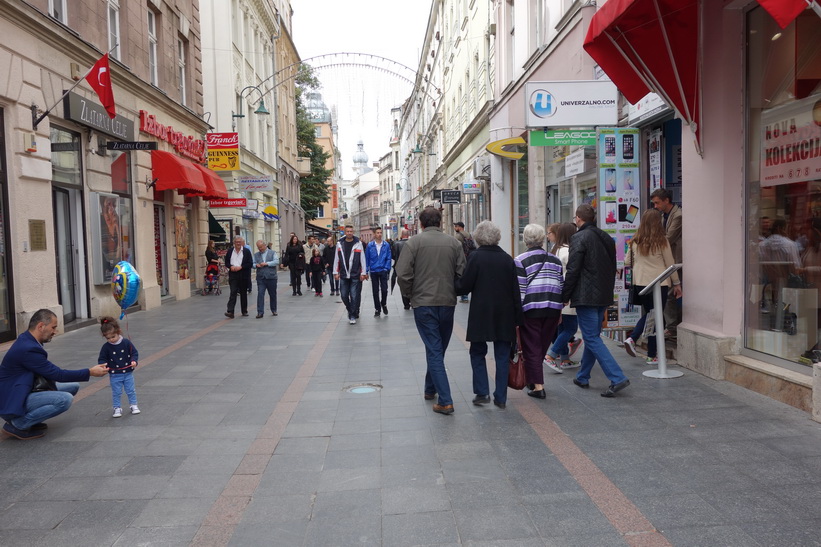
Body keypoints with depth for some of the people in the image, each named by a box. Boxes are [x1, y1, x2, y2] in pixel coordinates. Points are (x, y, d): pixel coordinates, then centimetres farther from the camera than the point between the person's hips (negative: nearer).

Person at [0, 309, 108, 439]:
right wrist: (90, 372, -16)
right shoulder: (28, 348, -26)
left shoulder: (26, 340, 5)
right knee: (65, 399, -27)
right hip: (11, 402, -10)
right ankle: (18, 424, -10)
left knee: (73, 386, 8)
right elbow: (57, 374, -21)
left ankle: (29, 417, 10)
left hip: (22, 391, 10)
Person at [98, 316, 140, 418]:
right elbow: (102, 359, -1)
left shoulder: (126, 342, -9)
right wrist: (103, 365, -22)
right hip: (114, 375, 0)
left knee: (131, 390, 10)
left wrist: (134, 361, -21)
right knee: (116, 392, 7)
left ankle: (133, 405, 25)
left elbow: (134, 353, -3)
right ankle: (117, 408, 20)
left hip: (128, 373, 0)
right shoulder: (106, 347, -8)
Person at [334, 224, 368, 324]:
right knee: (344, 295, 6)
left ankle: (352, 316, 7)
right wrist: (336, 272, 4)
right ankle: (350, 309, 30)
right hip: (343, 275, 3)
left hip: (355, 275, -2)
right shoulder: (340, 244, 6)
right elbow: (336, 259, 8)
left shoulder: (358, 243, -1)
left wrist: (363, 273, -6)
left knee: (354, 296, -2)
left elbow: (362, 259, -2)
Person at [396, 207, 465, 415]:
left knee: (434, 350, 0)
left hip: (423, 304, -3)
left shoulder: (414, 242, -7)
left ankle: (445, 401, -4)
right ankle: (430, 389, 36)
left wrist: (409, 294, 5)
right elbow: (462, 273, 0)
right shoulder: (453, 243, 2)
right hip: (447, 303, 3)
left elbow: (403, 275, -12)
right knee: (438, 348, 19)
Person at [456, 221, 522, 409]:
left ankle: (482, 392, 6)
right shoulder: (507, 259, 3)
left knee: (478, 353, 12)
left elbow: (464, 286, -9)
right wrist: (517, 317, 8)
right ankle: (501, 397, 13)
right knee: (502, 355, 10)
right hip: (505, 315, 3)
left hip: (481, 314, -3)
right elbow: (515, 290, 3)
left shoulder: (476, 257, -9)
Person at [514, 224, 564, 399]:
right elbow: (561, 286, 12)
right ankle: (532, 379, 29)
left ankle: (538, 386, 0)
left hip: (531, 310, -5)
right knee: (542, 347, 16)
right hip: (553, 309, 5)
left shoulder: (520, 261, -6)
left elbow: (519, 290, -9)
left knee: (532, 349, 3)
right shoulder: (555, 260, 10)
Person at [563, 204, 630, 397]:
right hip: (603, 296, 9)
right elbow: (612, 268, 18)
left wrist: (564, 297, -8)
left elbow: (572, 270, -15)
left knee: (591, 338, -6)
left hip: (585, 296, -8)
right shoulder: (606, 238, 13)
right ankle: (583, 377, 27)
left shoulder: (579, 238, -11)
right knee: (593, 336, 16)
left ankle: (617, 378, -14)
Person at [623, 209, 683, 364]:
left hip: (639, 283, 4)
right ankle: (652, 356, 11)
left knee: (648, 314, 23)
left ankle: (632, 338, 3)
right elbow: (670, 264, -2)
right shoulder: (661, 240, -9)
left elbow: (627, 261, 9)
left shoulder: (635, 241, 1)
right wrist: (676, 283, 9)